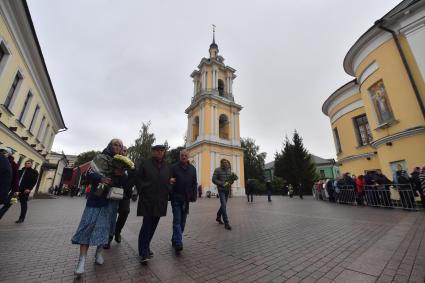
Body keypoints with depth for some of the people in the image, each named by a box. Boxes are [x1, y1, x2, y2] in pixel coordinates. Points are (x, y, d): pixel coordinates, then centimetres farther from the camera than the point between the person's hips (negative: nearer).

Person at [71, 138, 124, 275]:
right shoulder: (100, 157, -2)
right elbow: (90, 174, -9)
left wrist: (120, 175, -15)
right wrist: (100, 178, -27)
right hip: (97, 197, -3)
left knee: (104, 225, 7)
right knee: (88, 225, -3)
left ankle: (99, 253, 23)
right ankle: (82, 259, 6)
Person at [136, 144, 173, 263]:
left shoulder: (167, 166, 7)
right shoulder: (145, 164, -2)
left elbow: (171, 180, 13)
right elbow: (138, 178, -1)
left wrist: (168, 191, 0)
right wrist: (143, 191, -6)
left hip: (161, 201, 4)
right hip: (147, 200, -4)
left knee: (153, 225, 14)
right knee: (146, 225, -4)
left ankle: (145, 247, 33)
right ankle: (143, 253, 9)